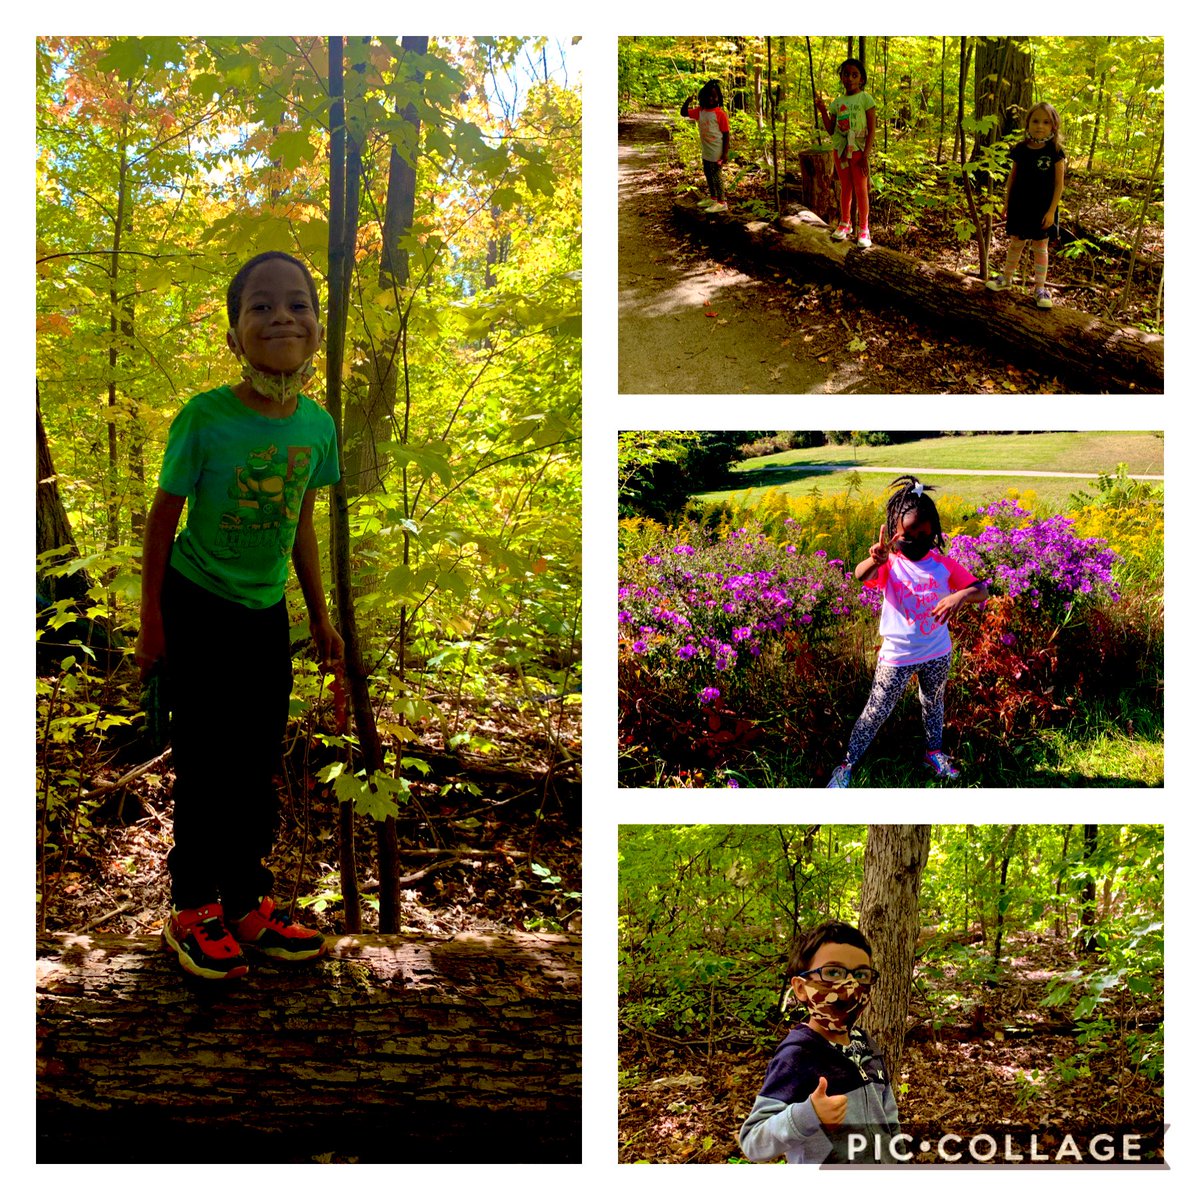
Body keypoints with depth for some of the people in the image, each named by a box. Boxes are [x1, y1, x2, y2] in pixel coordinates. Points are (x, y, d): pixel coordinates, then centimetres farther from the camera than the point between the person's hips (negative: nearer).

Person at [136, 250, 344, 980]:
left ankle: (248, 902, 27)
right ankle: (194, 911, 18)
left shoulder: (317, 425, -6)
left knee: (260, 763, 12)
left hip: (267, 613, 5)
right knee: (206, 764, 2)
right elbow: (163, 521, -10)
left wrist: (321, 617, 13)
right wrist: (152, 624, -6)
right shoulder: (205, 419, -19)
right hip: (200, 609, -4)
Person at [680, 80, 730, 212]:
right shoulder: (700, 112, 2)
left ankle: (721, 202, 6)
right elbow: (684, 113, 9)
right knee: (708, 176, 18)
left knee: (716, 176, -2)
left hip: (717, 153, -7)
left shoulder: (720, 113, -16)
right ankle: (713, 198, 33)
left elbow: (726, 134, -15)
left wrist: (725, 153, -18)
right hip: (705, 152, 7)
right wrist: (687, 101, -12)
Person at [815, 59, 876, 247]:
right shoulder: (838, 102, 7)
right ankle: (845, 224, 25)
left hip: (858, 150, -5)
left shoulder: (865, 99, -7)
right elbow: (830, 129, 6)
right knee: (844, 188, 14)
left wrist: (866, 155, -15)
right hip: (840, 151, 5)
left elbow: (871, 130, -9)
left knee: (860, 190, 0)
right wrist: (823, 110, -7)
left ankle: (864, 229, 6)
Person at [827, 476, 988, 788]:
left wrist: (961, 595, -38)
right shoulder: (889, 564, -17)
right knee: (876, 713, 4)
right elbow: (861, 575, -39)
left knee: (933, 705, 24)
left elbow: (982, 591, -14)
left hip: (937, 653, 3)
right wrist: (875, 560, -64)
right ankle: (847, 766, 16)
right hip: (897, 656, -3)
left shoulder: (944, 565, -10)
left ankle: (934, 752, 46)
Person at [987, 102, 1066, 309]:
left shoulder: (1055, 152, -10)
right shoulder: (1020, 150, -2)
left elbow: (1059, 184, -8)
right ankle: (1006, 278, 30)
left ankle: (1040, 288, 14)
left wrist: (1051, 211, -11)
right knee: (1016, 243, 15)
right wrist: (1006, 204, 8)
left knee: (1041, 247, 7)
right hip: (1019, 206, 2)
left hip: (1043, 210, -2)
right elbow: (1012, 178, 7)